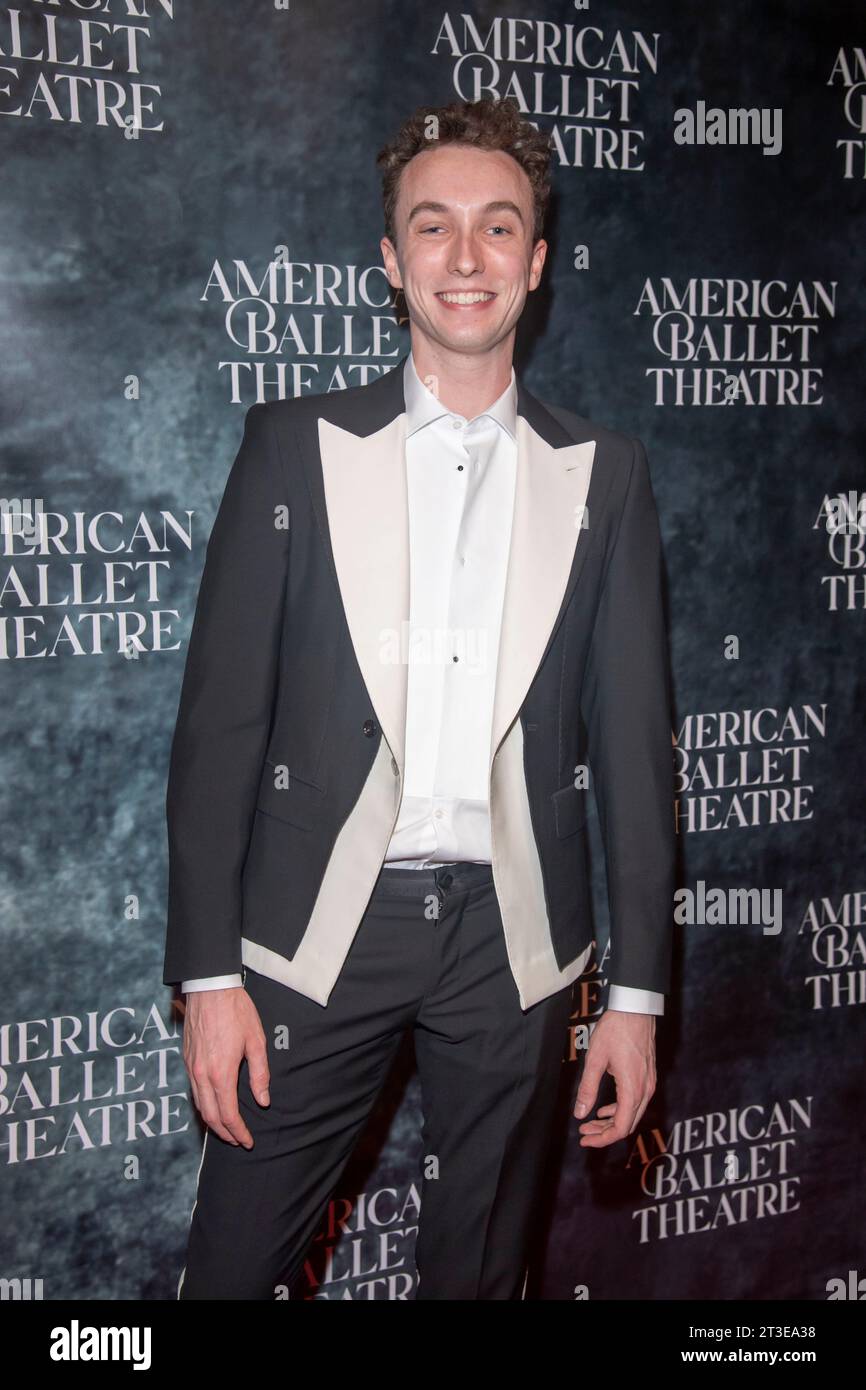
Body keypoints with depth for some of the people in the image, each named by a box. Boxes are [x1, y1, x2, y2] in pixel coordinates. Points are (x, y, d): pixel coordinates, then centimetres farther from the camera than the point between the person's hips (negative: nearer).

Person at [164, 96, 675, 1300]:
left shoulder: (602, 473, 3)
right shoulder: (293, 446, 0)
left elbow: (632, 738, 3)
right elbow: (220, 720, -3)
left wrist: (638, 988, 1)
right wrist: (209, 973, -7)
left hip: (514, 937, 1)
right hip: (321, 928, -1)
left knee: (481, 1266, 16)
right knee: (236, 1261, 7)